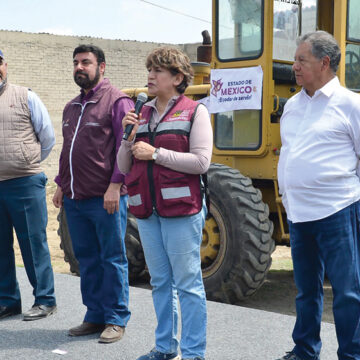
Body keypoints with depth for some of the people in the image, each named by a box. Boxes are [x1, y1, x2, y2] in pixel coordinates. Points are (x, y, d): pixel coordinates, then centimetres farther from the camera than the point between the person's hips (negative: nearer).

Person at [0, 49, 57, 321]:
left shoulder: (26, 98, 1)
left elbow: (48, 138, 4)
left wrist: (27, 164, 9)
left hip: (25, 184, -3)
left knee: (34, 242, 2)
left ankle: (45, 300, 12)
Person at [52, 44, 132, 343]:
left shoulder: (117, 101, -5)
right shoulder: (72, 107, 18)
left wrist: (115, 185, -18)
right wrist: (61, 184, 18)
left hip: (105, 198, -7)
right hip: (75, 198, 7)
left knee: (112, 259, 2)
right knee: (87, 259, 12)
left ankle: (116, 320, 12)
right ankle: (95, 316, 23)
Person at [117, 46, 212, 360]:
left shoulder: (194, 111, -2)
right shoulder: (142, 114, 14)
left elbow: (201, 161, -13)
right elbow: (124, 167, 13)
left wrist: (155, 153, -14)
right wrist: (129, 137, -4)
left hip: (181, 210, -6)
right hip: (148, 211, 6)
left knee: (187, 284, -1)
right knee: (161, 282, 14)